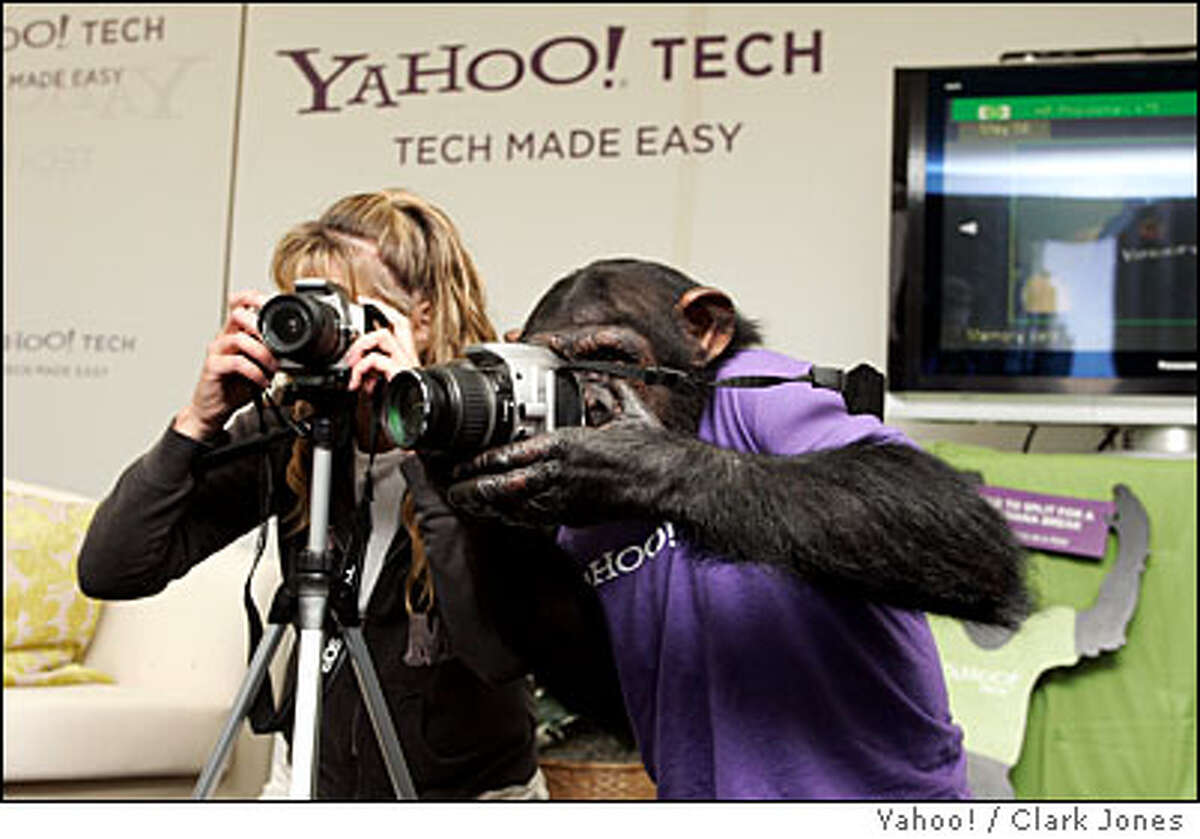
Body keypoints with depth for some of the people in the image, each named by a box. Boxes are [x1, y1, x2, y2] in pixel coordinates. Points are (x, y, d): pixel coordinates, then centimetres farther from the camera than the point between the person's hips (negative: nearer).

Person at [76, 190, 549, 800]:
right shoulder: (287, 435, -6)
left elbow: (502, 652, -31)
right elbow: (108, 571, -8)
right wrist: (201, 422, -19)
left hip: (470, 795, -2)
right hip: (313, 781, 3)